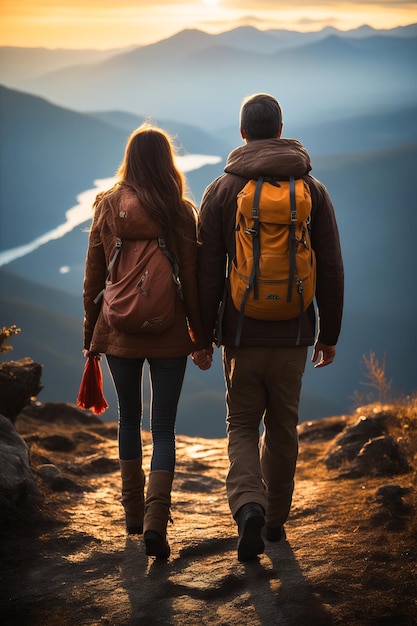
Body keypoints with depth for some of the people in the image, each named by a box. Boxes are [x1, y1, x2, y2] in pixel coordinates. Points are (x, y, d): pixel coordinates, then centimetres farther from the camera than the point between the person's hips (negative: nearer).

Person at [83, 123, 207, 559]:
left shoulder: (107, 207, -2)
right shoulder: (180, 211, -7)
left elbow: (93, 277, 1)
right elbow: (191, 279, -5)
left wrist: (91, 333, 11)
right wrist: (199, 334, 6)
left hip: (119, 331, 2)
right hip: (168, 335, -1)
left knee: (128, 419, 19)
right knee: (163, 428, 4)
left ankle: (133, 512, 27)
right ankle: (156, 520, -12)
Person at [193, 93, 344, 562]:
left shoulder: (221, 190, -3)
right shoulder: (312, 189, 1)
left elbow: (207, 271, -4)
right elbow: (331, 269, 2)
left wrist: (203, 336, 3)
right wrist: (329, 334, 10)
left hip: (242, 333, -1)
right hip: (293, 333, 2)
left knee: (242, 426, 10)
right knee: (282, 428, 15)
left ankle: (248, 505, -13)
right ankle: (275, 519, 24)